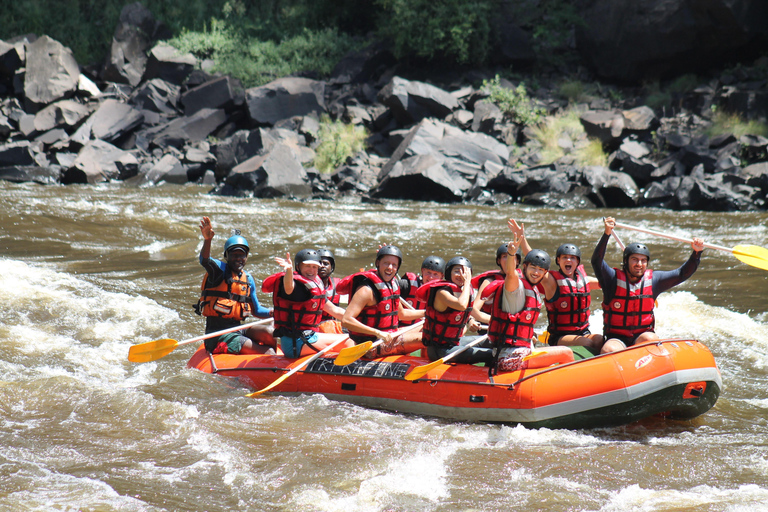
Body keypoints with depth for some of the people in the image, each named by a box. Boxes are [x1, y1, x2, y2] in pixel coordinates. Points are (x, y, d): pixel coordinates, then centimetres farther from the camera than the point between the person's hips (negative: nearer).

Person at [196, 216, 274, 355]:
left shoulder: (248, 279, 15)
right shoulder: (220, 269, -4)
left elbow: (256, 310, 22)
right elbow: (205, 260, -28)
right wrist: (207, 240, -49)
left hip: (238, 328, 6)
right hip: (218, 335, -6)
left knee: (269, 332, -22)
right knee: (268, 352, -19)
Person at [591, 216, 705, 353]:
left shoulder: (652, 279, 7)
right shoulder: (613, 278, -4)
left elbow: (682, 273, 8)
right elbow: (596, 261, -21)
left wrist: (696, 253, -9)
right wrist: (607, 233, -35)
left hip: (643, 335, 3)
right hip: (616, 338, -3)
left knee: (650, 338, -32)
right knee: (609, 351, -34)